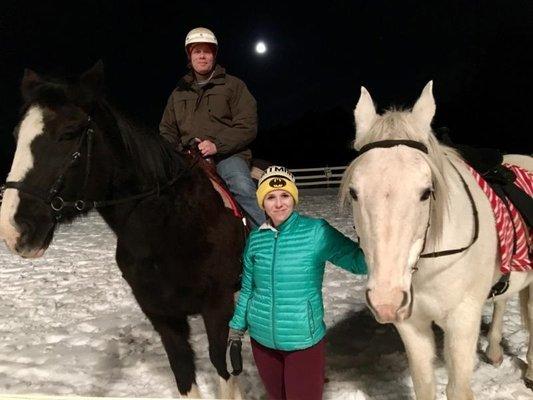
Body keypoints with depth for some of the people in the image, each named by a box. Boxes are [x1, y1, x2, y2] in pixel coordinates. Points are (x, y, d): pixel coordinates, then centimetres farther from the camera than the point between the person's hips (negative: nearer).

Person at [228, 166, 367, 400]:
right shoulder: (255, 238, -2)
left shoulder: (316, 232, -12)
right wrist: (237, 323, 18)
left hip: (304, 339, -3)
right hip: (262, 338, 4)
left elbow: (358, 260, -17)